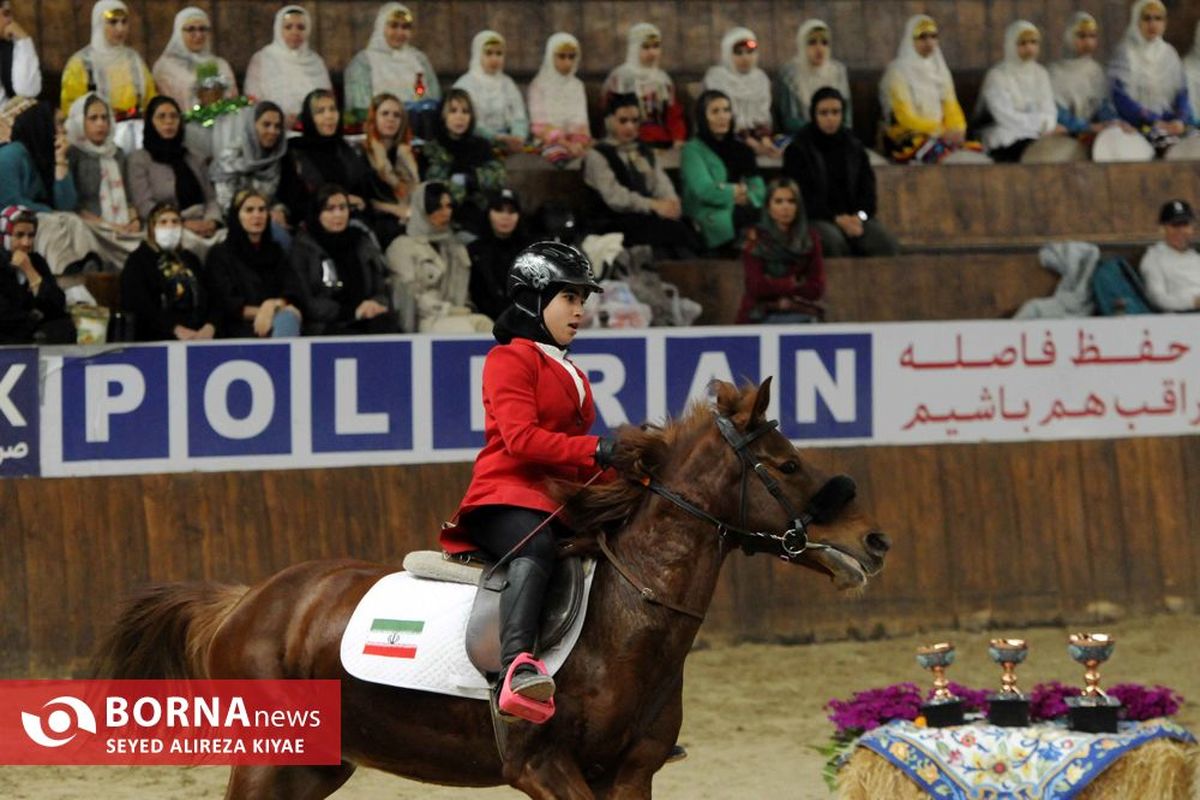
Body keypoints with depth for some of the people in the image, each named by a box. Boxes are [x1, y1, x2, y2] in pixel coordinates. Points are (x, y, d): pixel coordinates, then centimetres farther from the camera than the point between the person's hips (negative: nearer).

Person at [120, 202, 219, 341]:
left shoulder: (190, 259, 26)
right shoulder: (138, 261, 8)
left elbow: (209, 296, 15)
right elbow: (141, 303, -7)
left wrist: (210, 327, -7)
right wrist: (176, 329, -18)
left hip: (200, 338, 4)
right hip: (159, 340, -4)